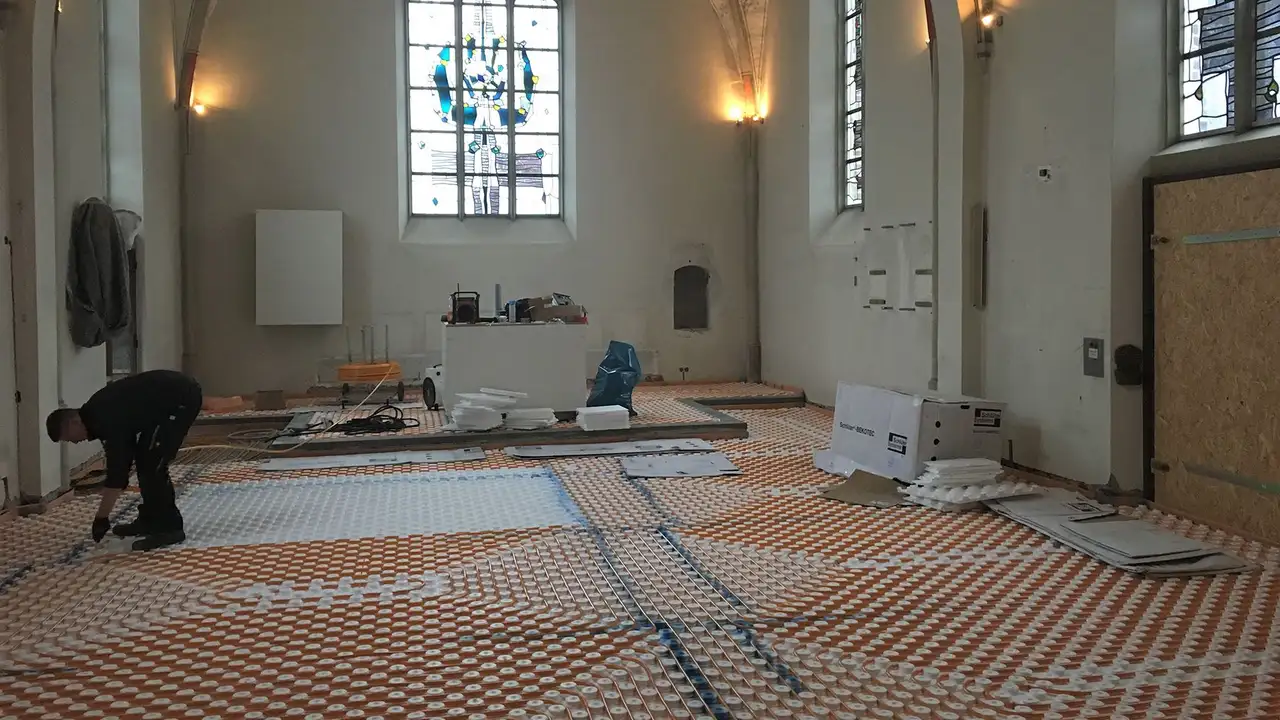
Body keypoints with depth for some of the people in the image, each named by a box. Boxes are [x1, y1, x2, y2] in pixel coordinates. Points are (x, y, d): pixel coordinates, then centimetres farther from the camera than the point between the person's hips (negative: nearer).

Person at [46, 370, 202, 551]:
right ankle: (150, 520, 21)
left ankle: (169, 527, -4)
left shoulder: (107, 418, -20)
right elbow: (121, 460, 18)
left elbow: (116, 469, -21)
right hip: (170, 397, 10)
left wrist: (101, 518, -15)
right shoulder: (96, 412, 9)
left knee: (153, 463, -10)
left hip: (183, 397, -10)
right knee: (144, 458, 13)